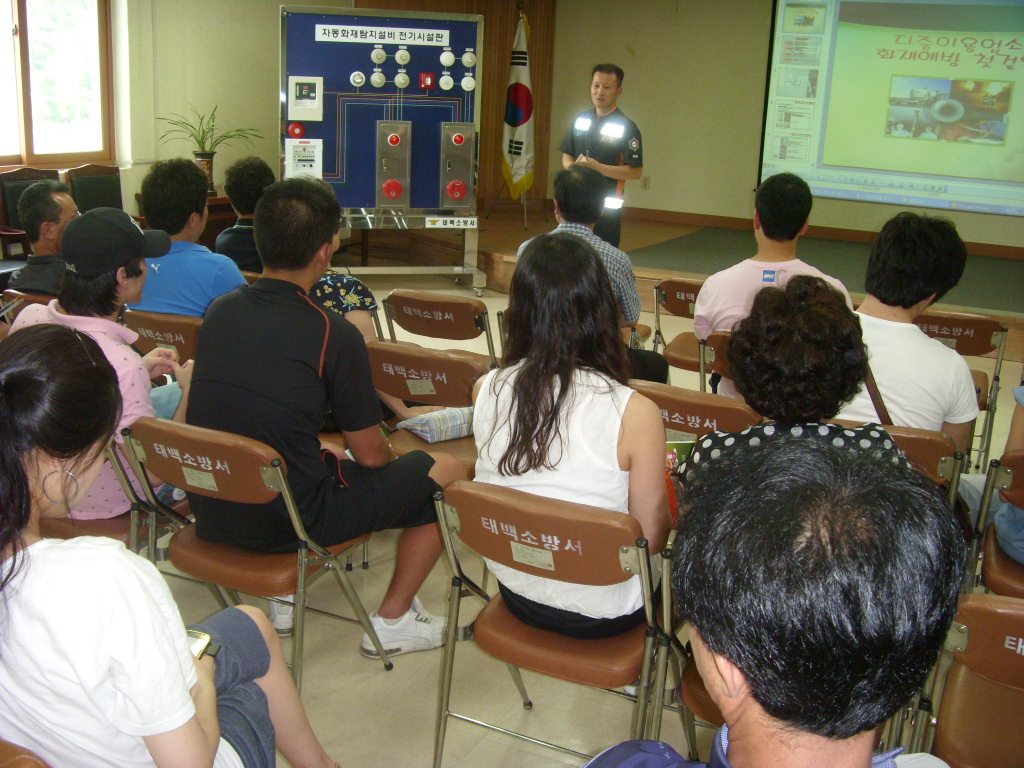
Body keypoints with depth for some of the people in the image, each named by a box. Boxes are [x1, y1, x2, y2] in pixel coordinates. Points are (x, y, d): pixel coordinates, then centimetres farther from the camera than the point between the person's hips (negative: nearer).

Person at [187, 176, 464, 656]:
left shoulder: (219, 311, 0)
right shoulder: (334, 335, -18)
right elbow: (370, 455, -9)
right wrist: (390, 451, 15)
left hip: (209, 513, 7)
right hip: (285, 522, -7)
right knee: (446, 471, 8)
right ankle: (391, 620, 17)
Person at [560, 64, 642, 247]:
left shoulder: (626, 127, -8)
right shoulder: (580, 120, 10)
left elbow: (636, 172, -12)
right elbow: (566, 155, 18)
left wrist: (599, 167, -22)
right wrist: (571, 166, -6)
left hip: (607, 205, -5)